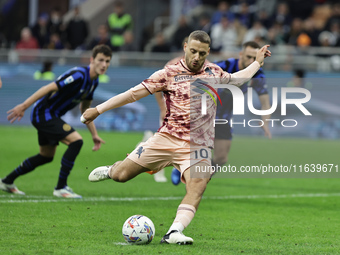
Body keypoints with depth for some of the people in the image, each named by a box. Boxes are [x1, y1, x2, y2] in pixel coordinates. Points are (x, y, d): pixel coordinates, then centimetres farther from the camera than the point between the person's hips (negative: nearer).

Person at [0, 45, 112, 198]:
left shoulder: (93, 82, 6)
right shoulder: (78, 75, -24)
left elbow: (84, 109, 20)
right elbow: (49, 88, -25)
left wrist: (94, 134, 19)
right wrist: (24, 106, -27)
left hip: (50, 116, 10)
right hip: (44, 112, -10)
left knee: (46, 156, 21)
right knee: (76, 141, -20)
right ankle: (61, 188, -12)